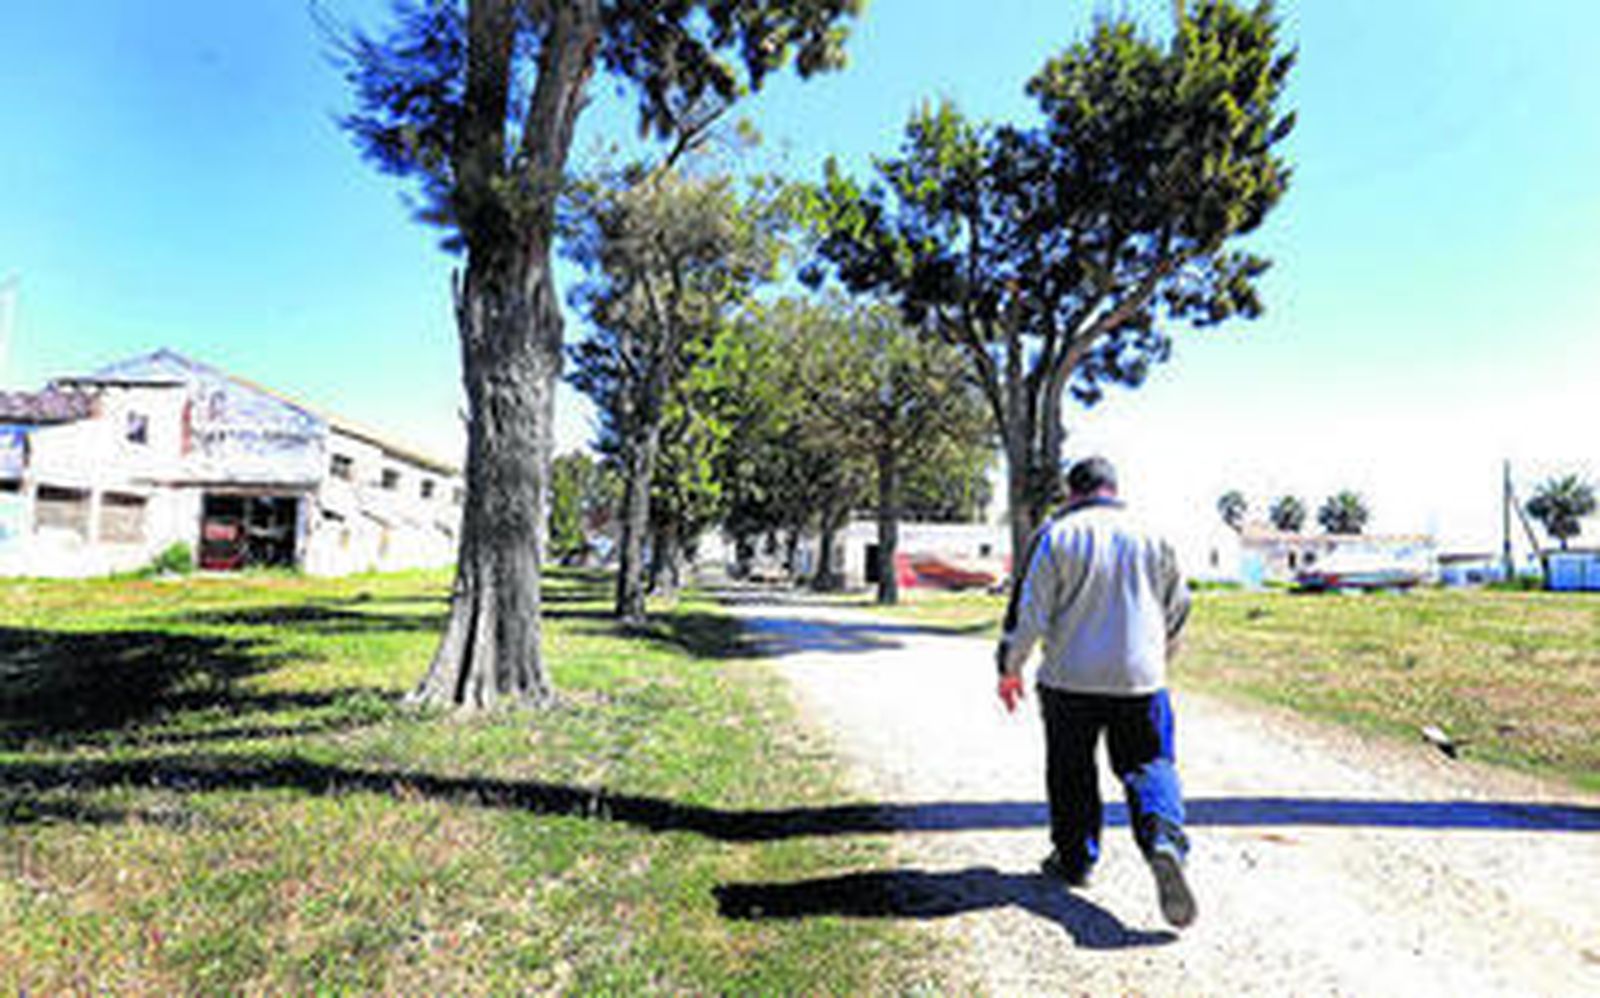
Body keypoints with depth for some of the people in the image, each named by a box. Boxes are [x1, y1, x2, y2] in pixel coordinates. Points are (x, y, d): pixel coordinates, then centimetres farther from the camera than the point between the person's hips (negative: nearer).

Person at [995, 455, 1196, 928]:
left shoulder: (1055, 534, -5)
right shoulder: (1151, 534, 6)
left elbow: (1028, 609, -7)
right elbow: (1178, 606, 16)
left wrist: (1010, 666, 4)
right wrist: (1161, 652, 33)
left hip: (1071, 681, -2)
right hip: (1140, 679, 2)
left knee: (1071, 772, 13)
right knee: (1149, 765, 9)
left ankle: (1073, 859, 24)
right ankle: (1165, 841, -16)